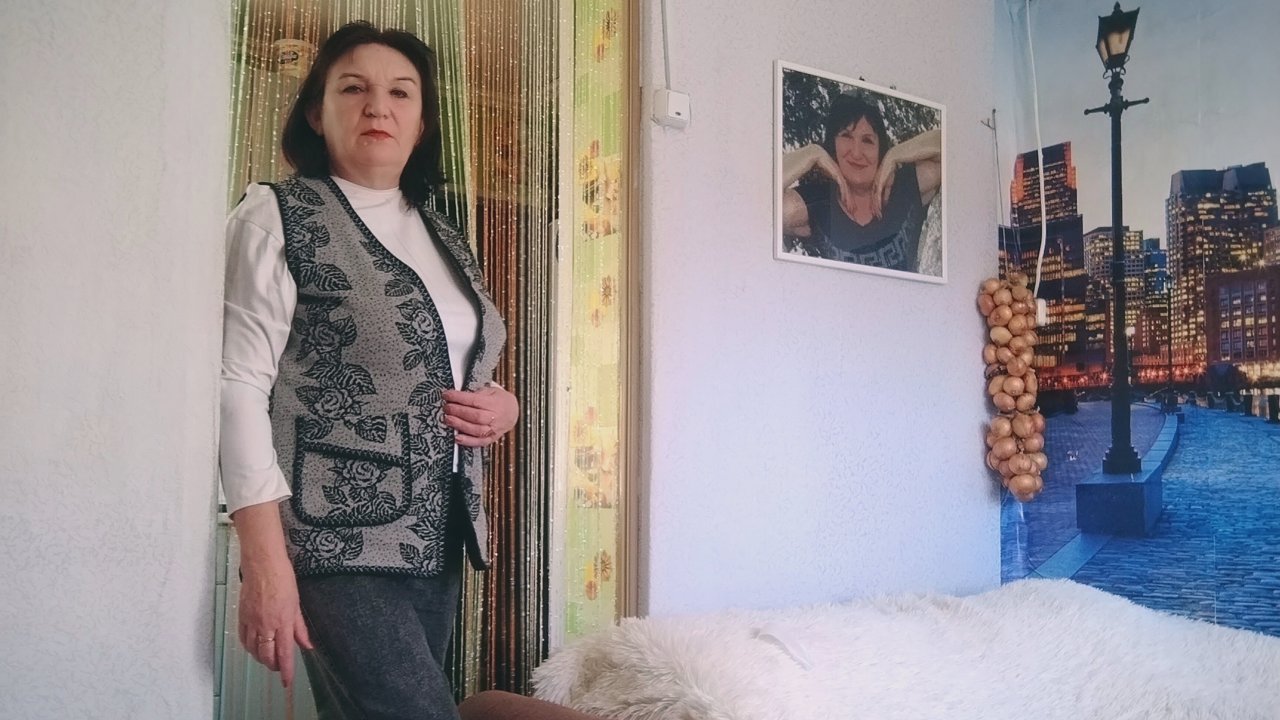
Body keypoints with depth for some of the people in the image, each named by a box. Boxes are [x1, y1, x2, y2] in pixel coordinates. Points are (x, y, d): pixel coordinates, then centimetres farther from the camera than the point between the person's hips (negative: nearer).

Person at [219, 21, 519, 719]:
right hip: (339, 539, -6)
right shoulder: (275, 218, -3)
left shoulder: (445, 241, 16)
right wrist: (265, 563, -19)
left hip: (437, 538, 6)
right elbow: (240, 386, -11)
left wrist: (504, 406, 1)